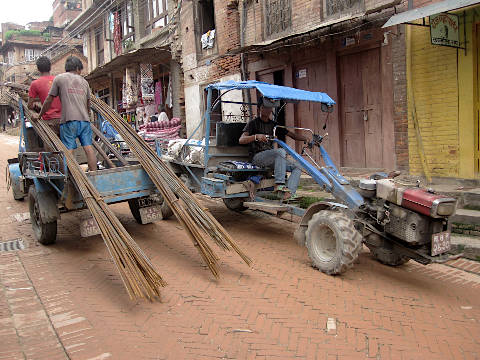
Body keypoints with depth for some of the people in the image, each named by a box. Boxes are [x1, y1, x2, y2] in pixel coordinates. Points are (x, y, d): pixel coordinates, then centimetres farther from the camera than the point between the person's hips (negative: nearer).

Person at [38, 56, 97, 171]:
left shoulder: (59, 78, 7)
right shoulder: (84, 81, 18)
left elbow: (49, 100, 8)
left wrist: (40, 115, 20)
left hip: (69, 120, -3)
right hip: (84, 120, 3)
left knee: (69, 150, -4)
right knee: (88, 147, 1)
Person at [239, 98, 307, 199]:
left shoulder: (274, 125, 18)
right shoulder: (253, 123, 2)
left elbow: (292, 135, 15)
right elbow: (241, 140, -13)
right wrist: (256, 136, -31)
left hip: (271, 158, 7)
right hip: (257, 157, -6)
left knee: (297, 167, -10)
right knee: (281, 151, -33)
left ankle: (289, 193, -27)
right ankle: (279, 184, -36)